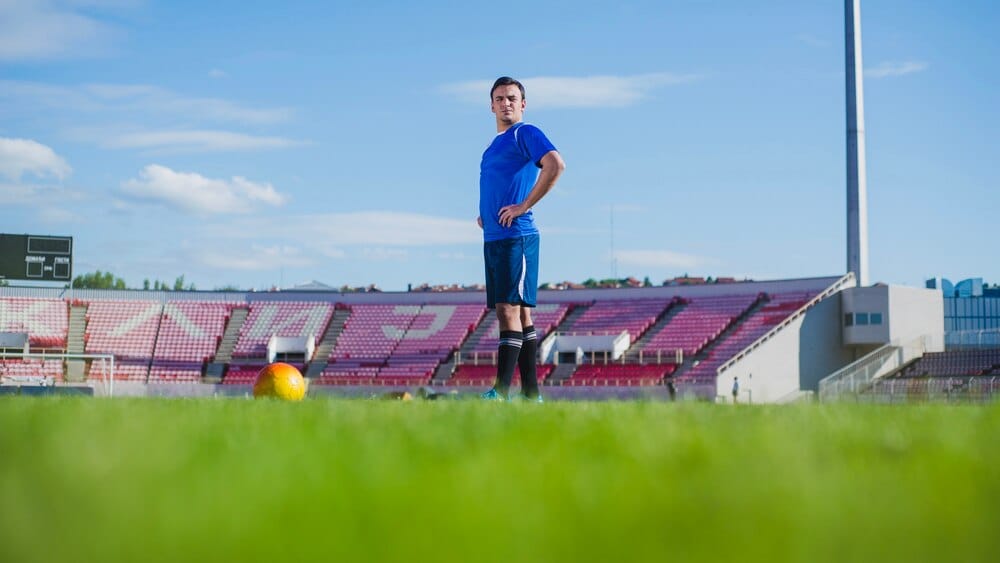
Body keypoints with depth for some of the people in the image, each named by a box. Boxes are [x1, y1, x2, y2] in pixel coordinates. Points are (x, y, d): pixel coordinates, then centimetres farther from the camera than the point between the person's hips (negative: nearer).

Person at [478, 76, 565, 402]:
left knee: (510, 310, -13)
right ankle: (531, 394, 10)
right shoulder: (495, 144, 21)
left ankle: (501, 392, -16)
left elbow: (555, 165, -22)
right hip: (493, 238, 9)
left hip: (516, 236, -9)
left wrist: (523, 207, -19)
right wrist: (485, 215, 15)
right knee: (517, 314, 8)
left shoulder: (526, 134, -5)